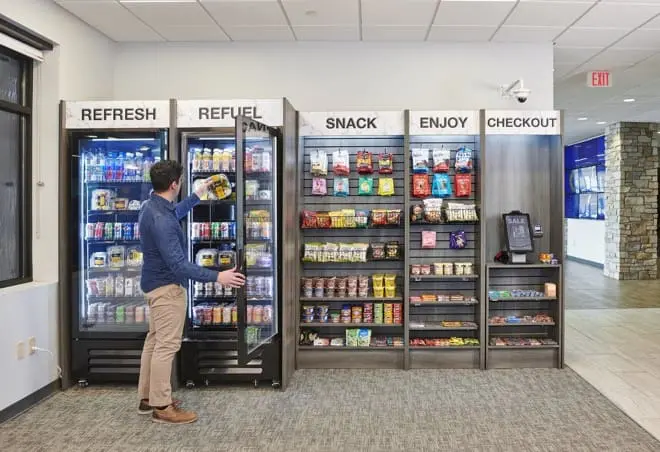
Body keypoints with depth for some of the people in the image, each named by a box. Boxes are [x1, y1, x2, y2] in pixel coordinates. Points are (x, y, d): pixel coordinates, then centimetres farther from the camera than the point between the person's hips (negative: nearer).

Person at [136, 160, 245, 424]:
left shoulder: (153, 207, 5)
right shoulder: (161, 220, -28)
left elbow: (176, 213, 29)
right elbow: (177, 264, -31)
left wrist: (197, 195, 35)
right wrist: (217, 277, -32)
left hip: (156, 283, 11)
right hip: (167, 287, -11)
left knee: (154, 341, 17)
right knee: (167, 345, -2)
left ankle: (148, 398, 28)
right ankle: (161, 407, 8)